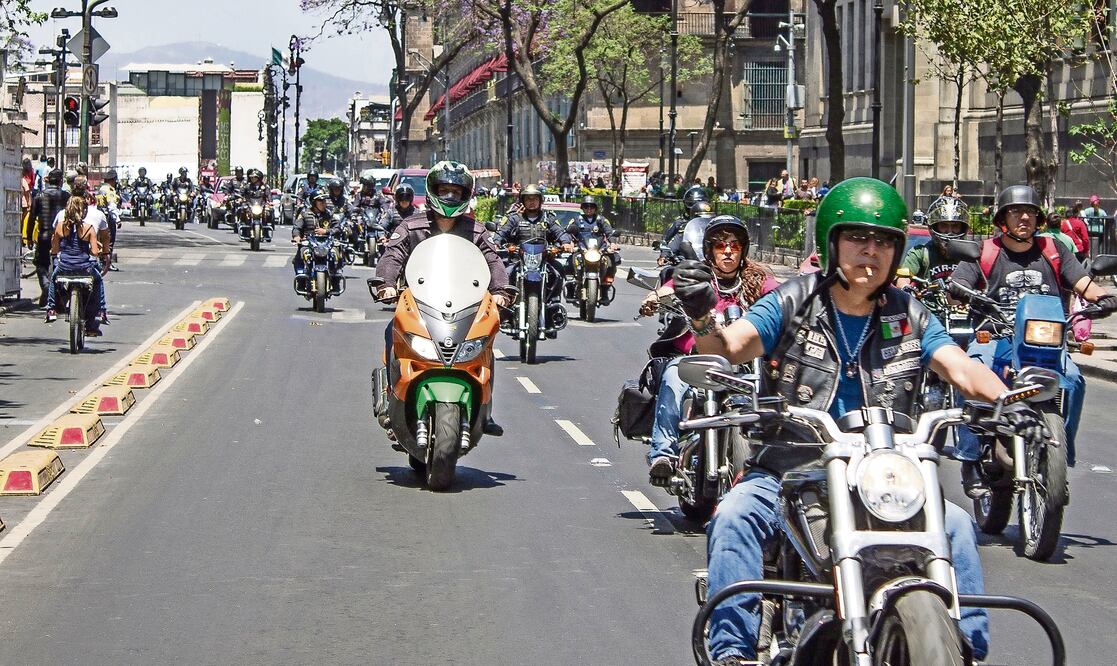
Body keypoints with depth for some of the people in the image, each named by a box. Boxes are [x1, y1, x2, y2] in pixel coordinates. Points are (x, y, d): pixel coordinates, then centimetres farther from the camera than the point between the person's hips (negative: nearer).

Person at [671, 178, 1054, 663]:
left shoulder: (909, 317, 8)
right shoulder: (791, 304, 1)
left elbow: (961, 368, -5)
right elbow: (729, 346, -13)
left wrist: (1007, 401, -26)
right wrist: (704, 318, -37)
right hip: (787, 473, -2)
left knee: (954, 524, -17)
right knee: (734, 516, -28)